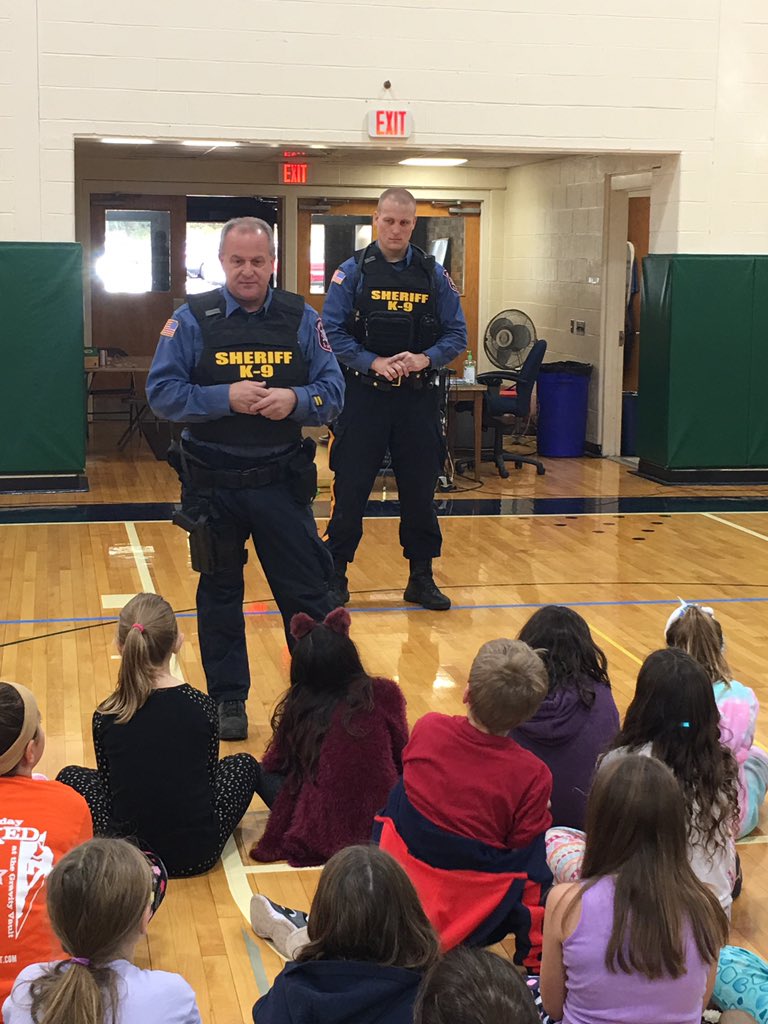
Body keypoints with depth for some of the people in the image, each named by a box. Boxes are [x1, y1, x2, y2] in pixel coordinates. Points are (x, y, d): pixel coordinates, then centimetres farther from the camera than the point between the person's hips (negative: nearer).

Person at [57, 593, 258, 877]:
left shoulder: (105, 716, -9)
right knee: (243, 764, 25)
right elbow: (209, 778, 4)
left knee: (71, 777, 24)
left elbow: (109, 787, 3)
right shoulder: (201, 707, -10)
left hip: (128, 855, 0)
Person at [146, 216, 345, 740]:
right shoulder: (192, 319, -3)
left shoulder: (301, 319, 2)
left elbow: (333, 390, 1)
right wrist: (225, 398, -19)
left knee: (308, 591, 5)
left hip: (283, 480, 1)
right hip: (212, 483, 0)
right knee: (220, 595, 11)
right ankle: (228, 701, 25)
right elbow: (162, 392, -7)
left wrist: (295, 399, -19)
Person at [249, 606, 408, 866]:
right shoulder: (384, 694, -2)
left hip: (322, 833, -2)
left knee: (259, 773, 15)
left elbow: (274, 764, 8)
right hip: (385, 823, 2)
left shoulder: (298, 705, -3)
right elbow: (402, 758, 9)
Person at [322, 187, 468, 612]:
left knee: (420, 490, 9)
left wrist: (425, 359, -13)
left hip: (417, 398, 2)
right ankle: (335, 575, 13)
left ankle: (421, 577, 20)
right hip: (363, 396, -2)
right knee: (350, 489, 1)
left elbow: (456, 334, 5)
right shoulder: (353, 271, -1)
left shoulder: (434, 275, 5)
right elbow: (332, 331, -5)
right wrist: (373, 363, -17)